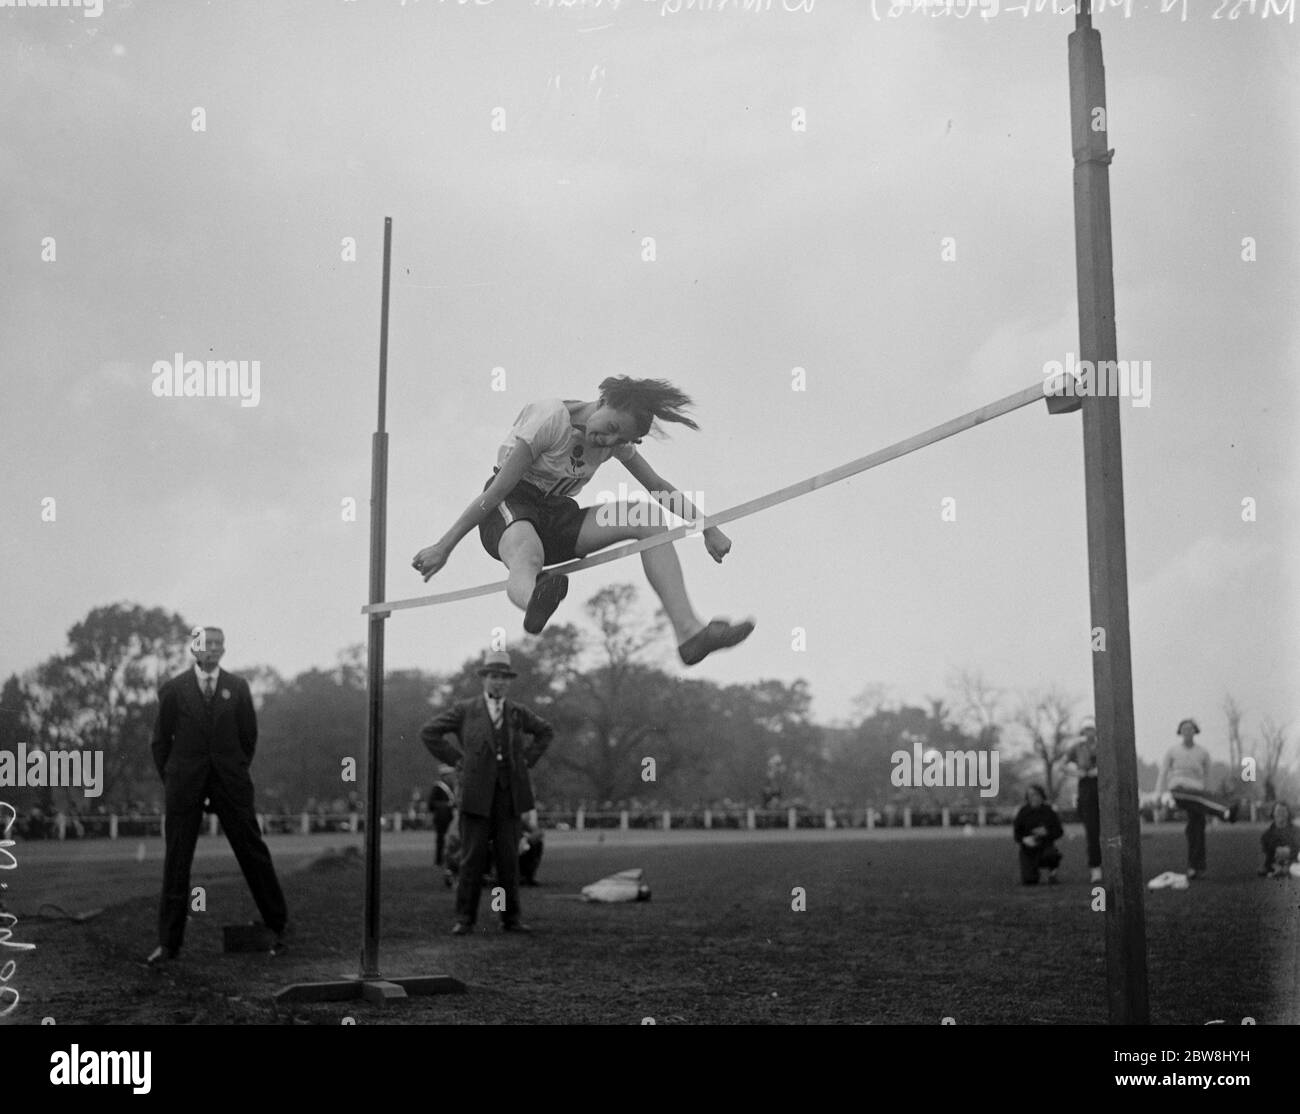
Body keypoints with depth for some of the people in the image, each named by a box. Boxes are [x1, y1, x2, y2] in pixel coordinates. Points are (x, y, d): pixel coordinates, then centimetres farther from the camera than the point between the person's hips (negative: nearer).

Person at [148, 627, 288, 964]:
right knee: (176, 861, 2)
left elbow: (249, 735, 12)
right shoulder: (173, 690, 0)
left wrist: (238, 773, 11)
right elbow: (161, 740, 6)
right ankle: (168, 942, 8)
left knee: (253, 853, 3)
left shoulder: (238, 687, 5)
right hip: (184, 783, -1)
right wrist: (170, 781, 5)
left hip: (230, 782, 1)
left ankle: (279, 925, 16)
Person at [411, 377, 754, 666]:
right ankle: (535, 601, -84)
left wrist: (709, 528, 3)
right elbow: (497, 490, -21)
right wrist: (444, 547, -20)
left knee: (648, 521, -18)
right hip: (510, 507, -6)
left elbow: (658, 487, 10)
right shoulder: (551, 418, -19)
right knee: (526, 555, -44)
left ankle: (688, 632, -33)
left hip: (558, 514, 6)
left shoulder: (617, 437, 0)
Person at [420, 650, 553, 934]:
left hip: (509, 794, 2)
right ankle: (465, 919, 4)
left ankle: (510, 918, 9)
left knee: (509, 857, 3)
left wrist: (528, 759, 12)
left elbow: (545, 732, 25)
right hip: (477, 793, -2)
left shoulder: (517, 713, 10)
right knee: (472, 857, -3)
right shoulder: (464, 710, 2)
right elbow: (428, 732, 2)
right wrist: (456, 760, -2)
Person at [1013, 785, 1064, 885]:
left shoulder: (1049, 811, -3)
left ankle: (1051, 871, -2)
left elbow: (1059, 831, 0)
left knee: (1051, 855, -39)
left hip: (1045, 846, -1)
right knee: (1029, 881, -15)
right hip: (1028, 849, 1)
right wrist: (1024, 839, -24)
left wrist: (1046, 832, -20)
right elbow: (1016, 832, -2)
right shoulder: (1023, 812, -4)